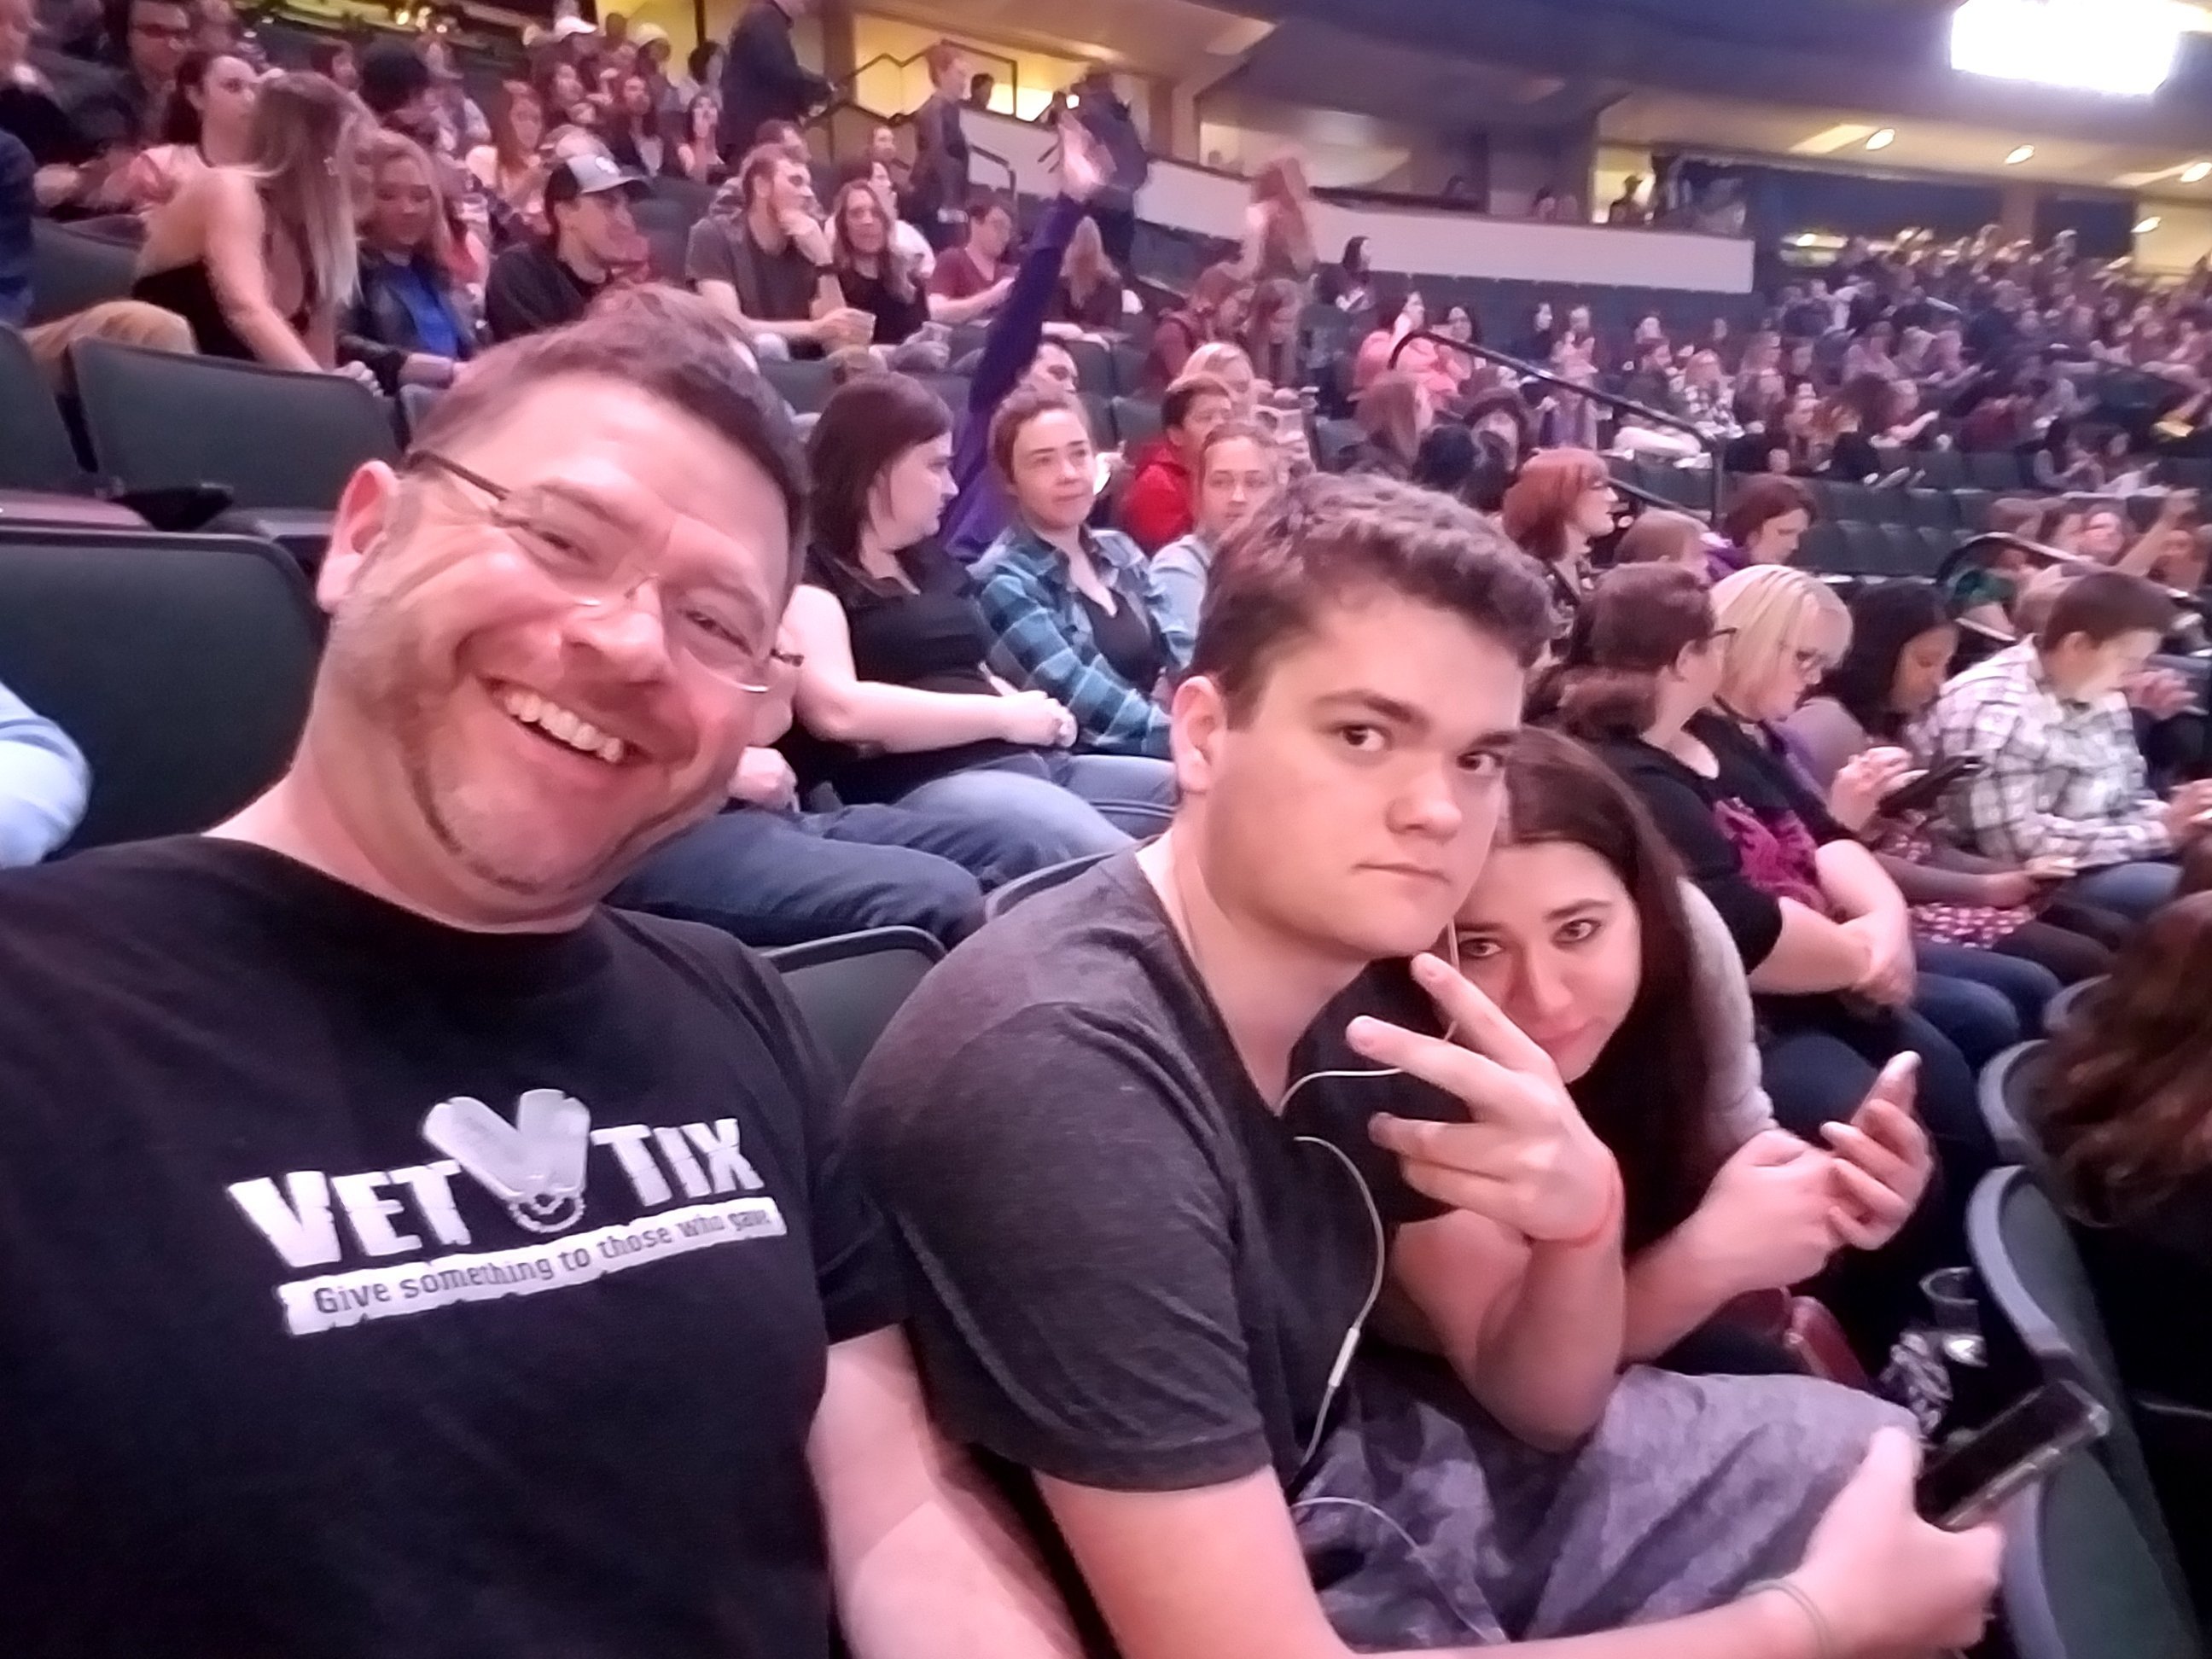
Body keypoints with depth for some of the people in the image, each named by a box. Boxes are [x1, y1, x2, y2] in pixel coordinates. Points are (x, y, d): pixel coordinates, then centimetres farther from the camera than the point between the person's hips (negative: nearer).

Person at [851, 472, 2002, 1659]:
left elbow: (1541, 1403, 2)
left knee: (1859, 1455, 14)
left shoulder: (1369, 981, -7)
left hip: (1338, 1474, 7)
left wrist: (1582, 1221, -22)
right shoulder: (1068, 1076, -32)